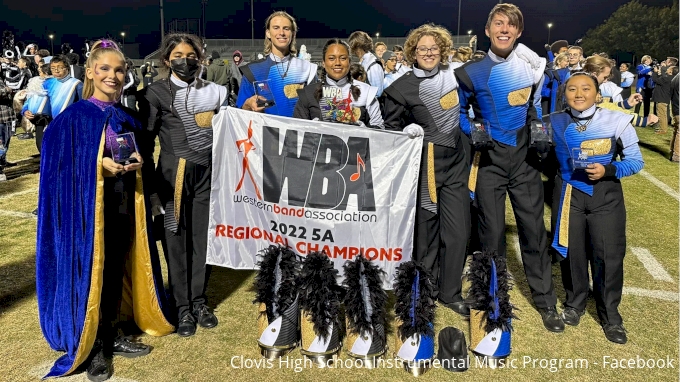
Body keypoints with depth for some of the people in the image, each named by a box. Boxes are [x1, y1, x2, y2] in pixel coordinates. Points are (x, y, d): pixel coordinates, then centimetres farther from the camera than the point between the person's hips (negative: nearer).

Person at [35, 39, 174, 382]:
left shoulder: (127, 118, 9)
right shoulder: (73, 117, -8)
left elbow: (140, 155, 16)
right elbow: (60, 166, -10)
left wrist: (138, 162, -6)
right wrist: (100, 165, -22)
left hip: (123, 206, 5)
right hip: (87, 207, -5)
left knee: (116, 270, 13)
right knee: (89, 272, 1)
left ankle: (112, 335, 28)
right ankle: (91, 348, 16)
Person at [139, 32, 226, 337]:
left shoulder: (213, 91, 10)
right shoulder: (156, 92, 1)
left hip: (208, 172, 3)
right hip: (174, 174, -2)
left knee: (204, 238, 6)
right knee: (176, 240, 4)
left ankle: (199, 301, 21)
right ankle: (182, 306, 16)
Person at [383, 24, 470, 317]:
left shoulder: (456, 76, 7)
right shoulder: (401, 87, -2)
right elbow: (391, 128, 4)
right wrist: (408, 132, -14)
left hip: (456, 164, 3)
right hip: (422, 166, -3)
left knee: (458, 231, 3)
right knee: (425, 231, 6)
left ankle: (450, 293, 19)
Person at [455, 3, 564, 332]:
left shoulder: (532, 67, 3)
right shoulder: (471, 73, -2)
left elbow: (536, 108, 15)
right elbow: (460, 111, 8)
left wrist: (540, 135, -2)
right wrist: (473, 132, -10)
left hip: (525, 158, 1)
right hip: (489, 159, -1)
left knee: (534, 229, 5)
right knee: (492, 232, 5)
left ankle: (545, 302, 20)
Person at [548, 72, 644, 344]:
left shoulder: (616, 122, -11)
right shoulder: (553, 123, -5)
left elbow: (636, 160, -6)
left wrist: (608, 171, -22)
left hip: (605, 195, -1)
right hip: (567, 194, 2)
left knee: (609, 255, 3)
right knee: (571, 252, 12)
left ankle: (610, 314, 23)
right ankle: (575, 303, 36)